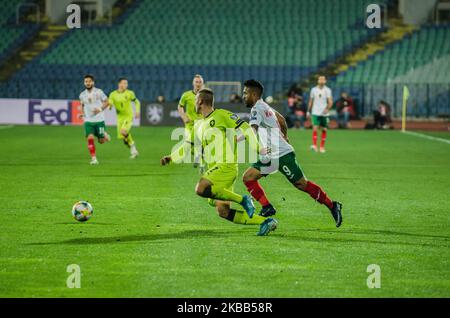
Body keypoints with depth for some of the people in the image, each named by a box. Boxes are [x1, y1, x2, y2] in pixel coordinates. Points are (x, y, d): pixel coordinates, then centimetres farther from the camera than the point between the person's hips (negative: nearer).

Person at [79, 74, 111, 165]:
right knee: (90, 138, -17)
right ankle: (93, 158, -10)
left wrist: (100, 109, -16)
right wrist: (82, 113, 4)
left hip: (99, 120, -2)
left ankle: (105, 135, 40)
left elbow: (107, 102, 0)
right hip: (88, 121, 2)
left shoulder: (99, 92, -6)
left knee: (101, 141, 4)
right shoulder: (82, 95, 4)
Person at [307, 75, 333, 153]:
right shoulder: (314, 90, 5)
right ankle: (314, 145, -19)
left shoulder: (327, 90, 0)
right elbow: (311, 101, 13)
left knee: (324, 130, 5)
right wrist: (308, 111, 13)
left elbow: (330, 102, -7)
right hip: (315, 113, 0)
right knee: (315, 129, -14)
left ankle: (322, 147, 16)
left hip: (324, 113, 0)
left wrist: (327, 109, -25)